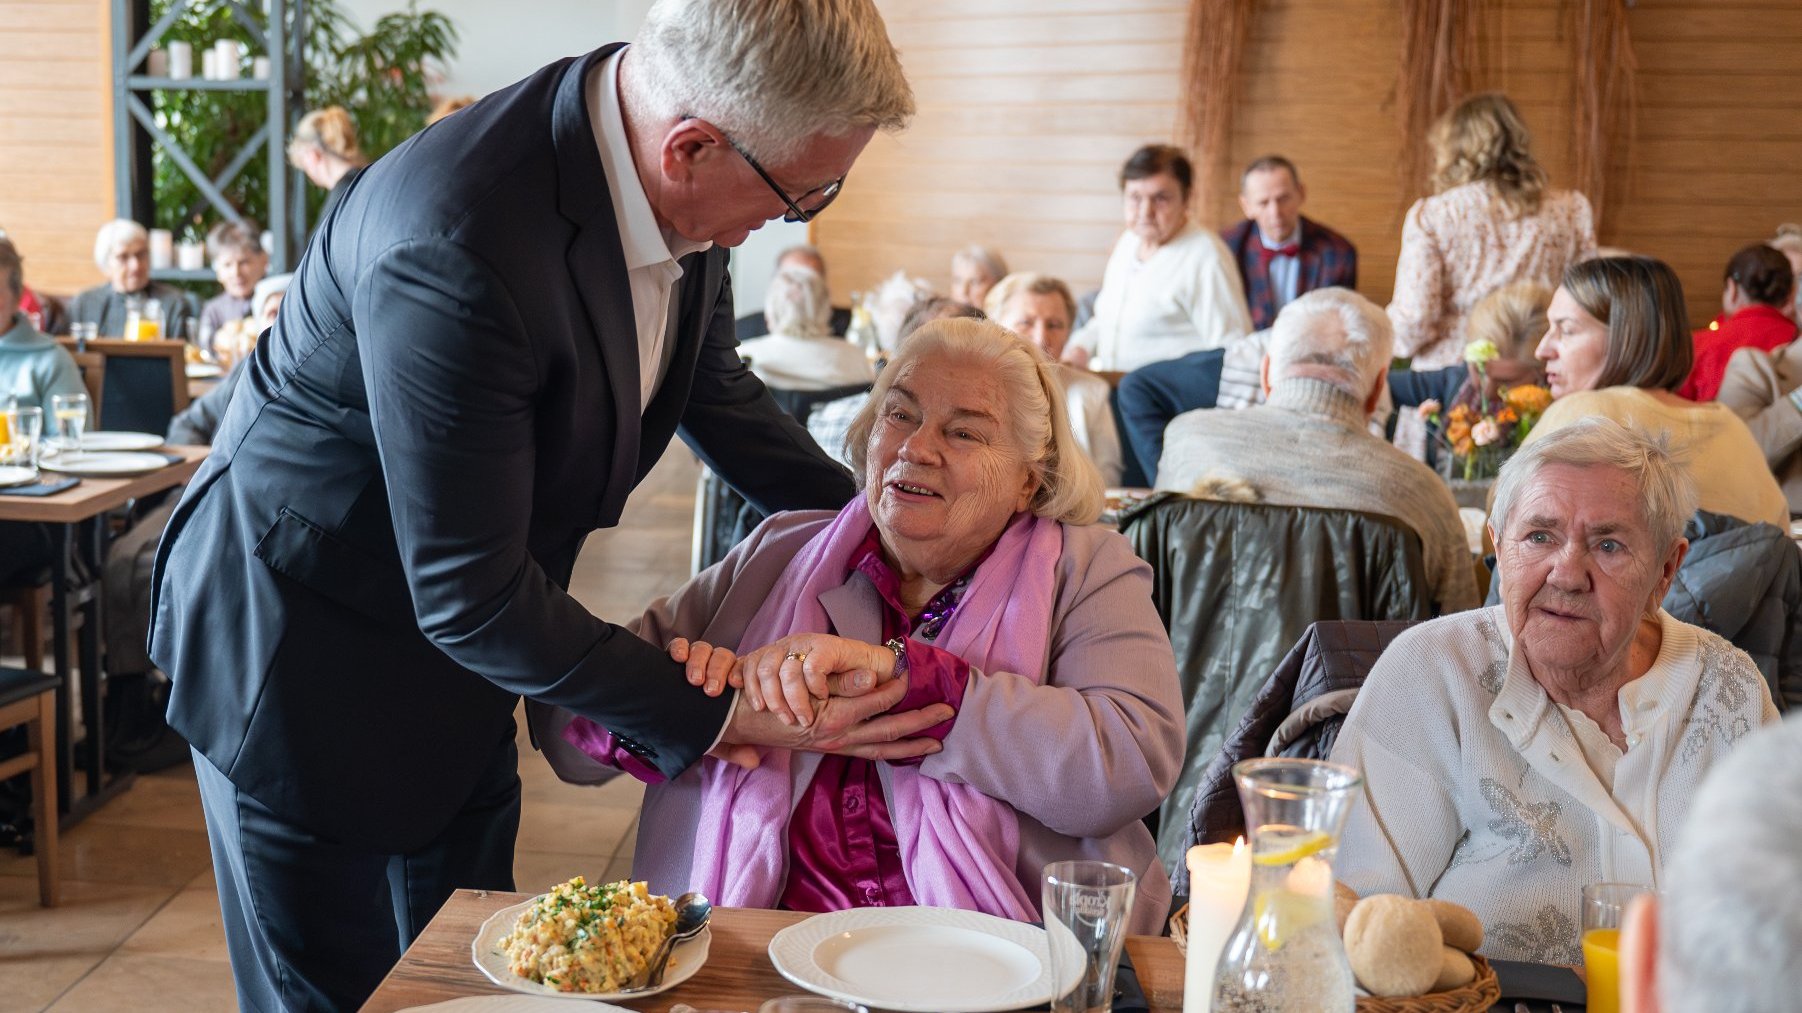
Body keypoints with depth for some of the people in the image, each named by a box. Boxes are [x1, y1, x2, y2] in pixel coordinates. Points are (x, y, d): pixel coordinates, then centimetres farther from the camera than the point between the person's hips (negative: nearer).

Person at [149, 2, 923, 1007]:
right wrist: (715, 717, -26)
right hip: (306, 650, -7)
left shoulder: (685, 192, -12)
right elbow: (471, 598, -31)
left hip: (458, 651, 8)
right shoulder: (456, 245, -37)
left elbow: (713, 384, 9)